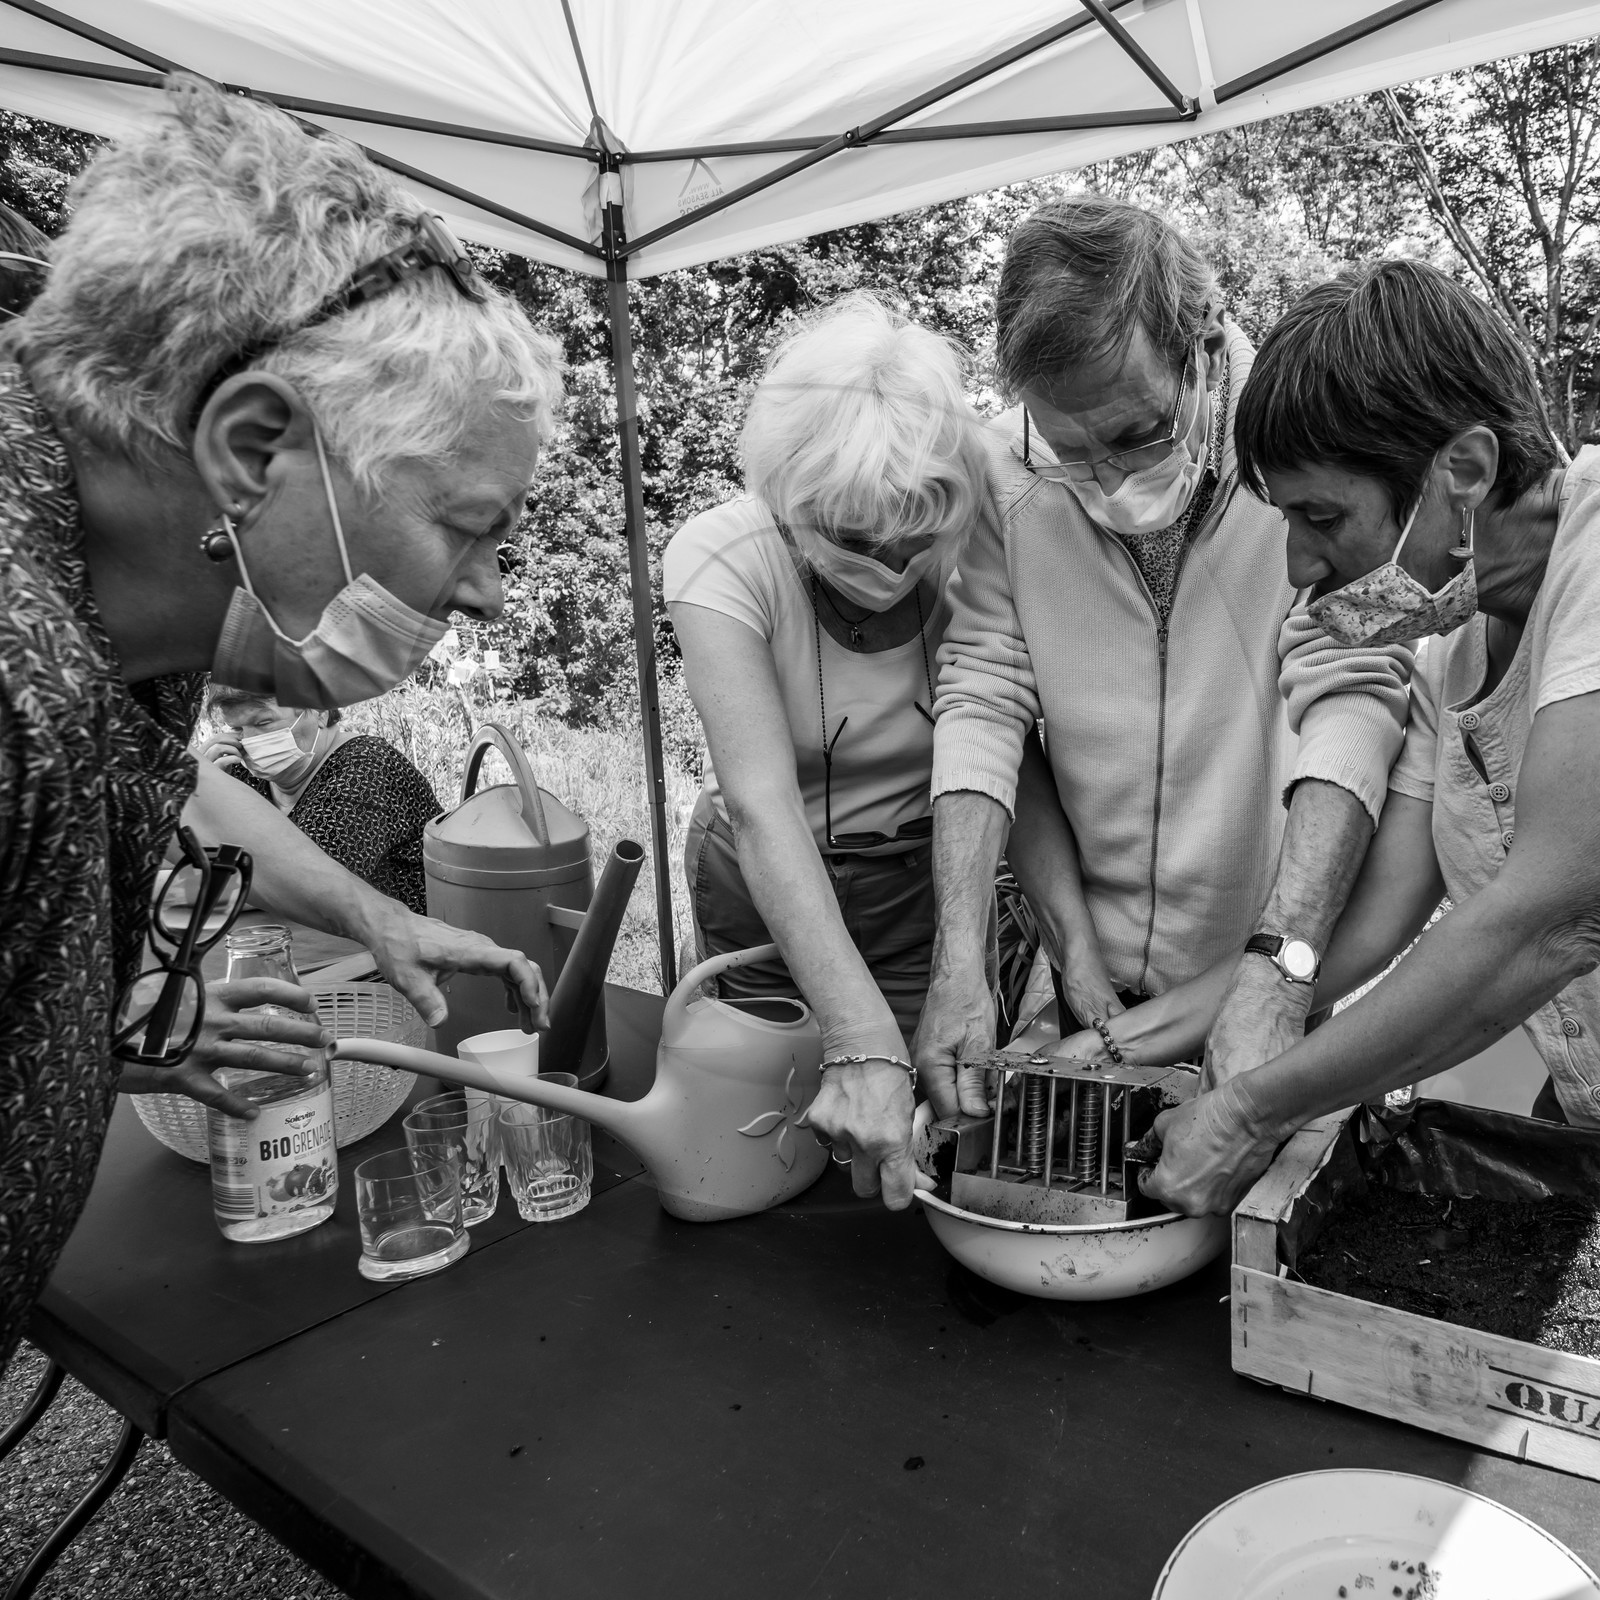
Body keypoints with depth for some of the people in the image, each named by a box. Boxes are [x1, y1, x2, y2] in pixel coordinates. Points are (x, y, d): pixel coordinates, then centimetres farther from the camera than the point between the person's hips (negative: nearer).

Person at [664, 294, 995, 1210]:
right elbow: (762, 805, -33)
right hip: (765, 900, 0)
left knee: (929, 1167, 13)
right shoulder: (724, 561, -25)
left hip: (926, 893, 1)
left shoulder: (977, 551, -19)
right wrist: (863, 1041, -41)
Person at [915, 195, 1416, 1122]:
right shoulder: (1012, 472, -10)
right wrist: (959, 958, -22)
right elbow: (982, 699, -13)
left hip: (1284, 980, -2)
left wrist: (1279, 966, -33)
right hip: (1095, 982, 2)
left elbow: (1352, 697, -22)